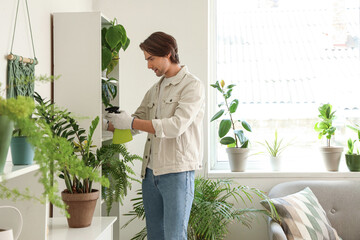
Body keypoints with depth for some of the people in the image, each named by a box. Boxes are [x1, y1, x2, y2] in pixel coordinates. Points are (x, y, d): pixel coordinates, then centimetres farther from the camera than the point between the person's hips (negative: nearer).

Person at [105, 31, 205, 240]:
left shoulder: (192, 86, -6)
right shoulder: (155, 90, 18)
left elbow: (176, 126, -19)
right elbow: (138, 119, 21)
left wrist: (131, 123, -17)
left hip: (177, 172, -7)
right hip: (151, 171, 7)